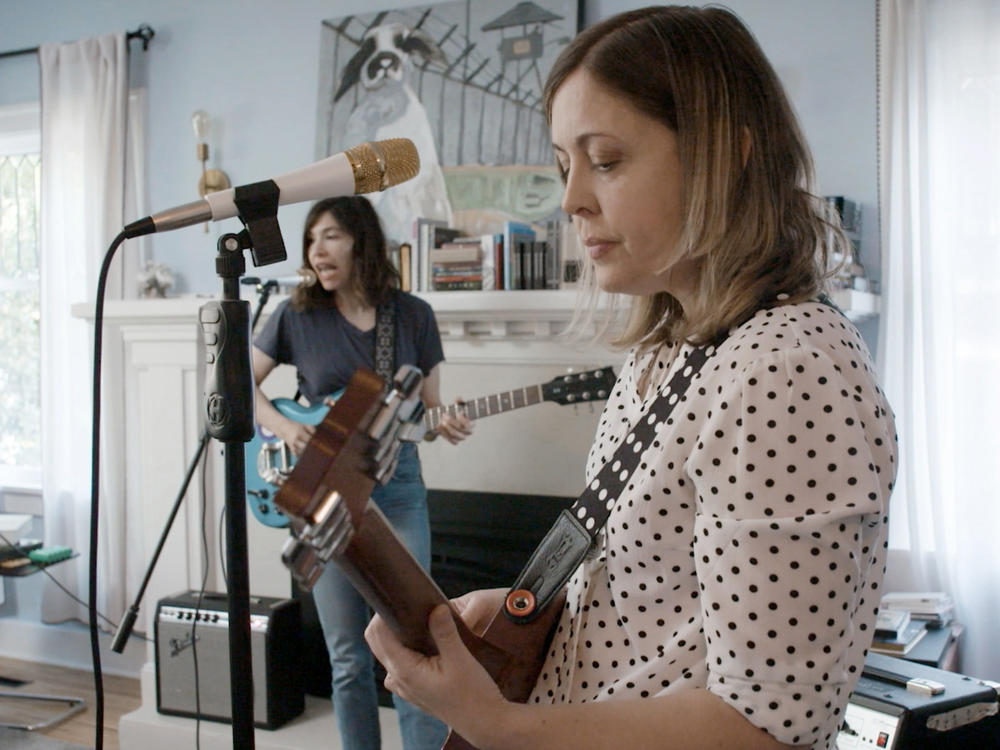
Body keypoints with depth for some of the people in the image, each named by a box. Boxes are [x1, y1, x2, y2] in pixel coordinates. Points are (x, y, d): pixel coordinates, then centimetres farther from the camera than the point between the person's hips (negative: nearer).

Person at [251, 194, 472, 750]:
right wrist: (284, 428, -9)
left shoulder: (413, 314, 1)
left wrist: (448, 425, -16)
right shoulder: (298, 315, 0)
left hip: (397, 488, 0)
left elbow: (429, 407, 6)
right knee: (348, 658, 6)